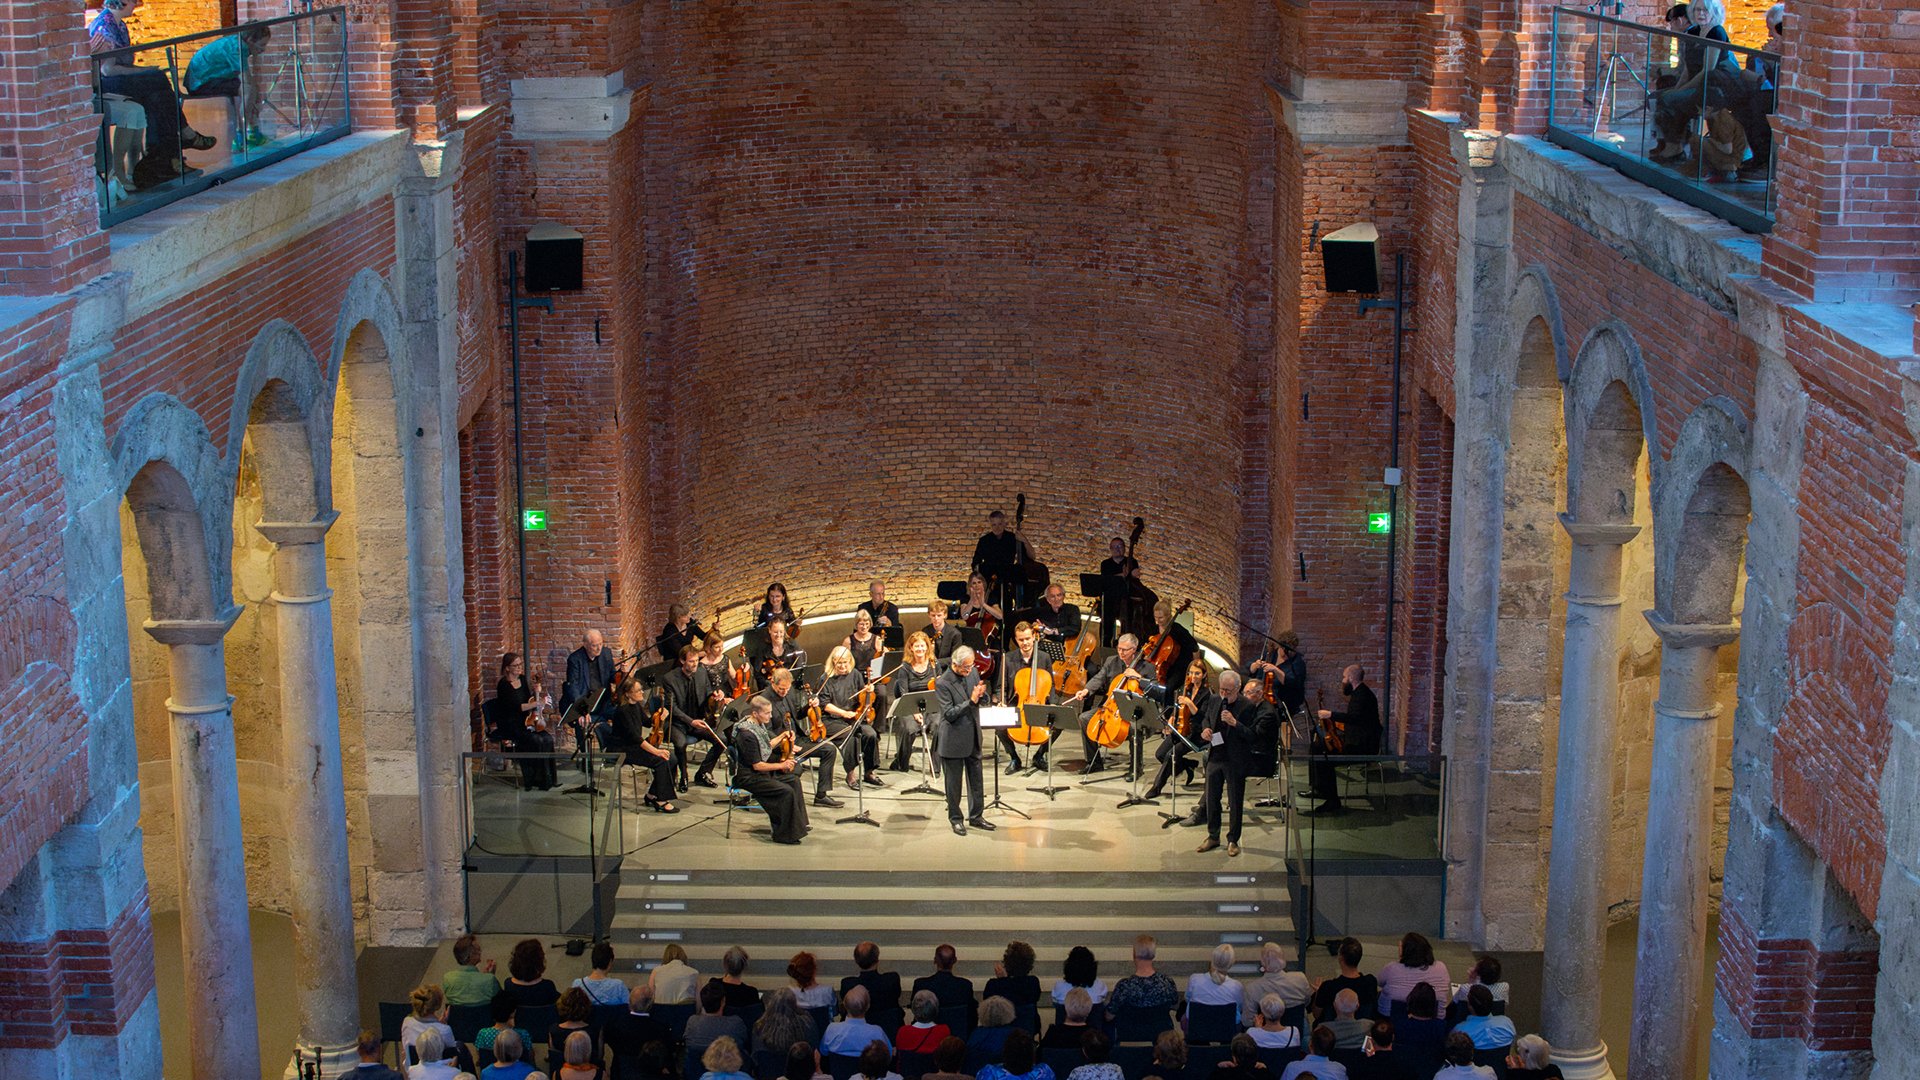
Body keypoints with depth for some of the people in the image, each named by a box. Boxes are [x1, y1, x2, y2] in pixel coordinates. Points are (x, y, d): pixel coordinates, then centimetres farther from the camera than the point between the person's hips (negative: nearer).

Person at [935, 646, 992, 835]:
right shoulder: (943, 683, -17)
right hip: (953, 740, -6)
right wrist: (971, 701, -28)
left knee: (976, 779, 13)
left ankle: (976, 816, 25)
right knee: (954, 782, 7)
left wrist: (981, 694, -11)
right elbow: (949, 714, -20)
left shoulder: (972, 673, 1)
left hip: (973, 738, 6)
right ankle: (955, 819, 20)